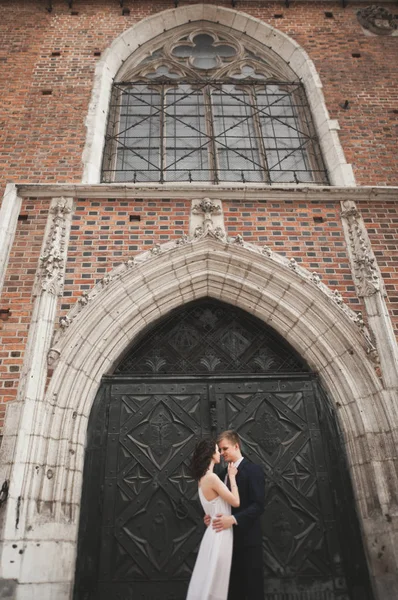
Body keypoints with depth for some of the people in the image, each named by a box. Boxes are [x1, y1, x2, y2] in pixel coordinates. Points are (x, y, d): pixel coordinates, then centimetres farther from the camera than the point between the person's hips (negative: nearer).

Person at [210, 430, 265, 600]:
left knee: (252, 586, 4)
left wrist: (233, 519, -28)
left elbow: (258, 505, -19)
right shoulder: (223, 473, 12)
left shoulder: (253, 470, -12)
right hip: (229, 539, 7)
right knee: (233, 586, 14)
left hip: (248, 539, -7)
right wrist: (212, 517, -3)